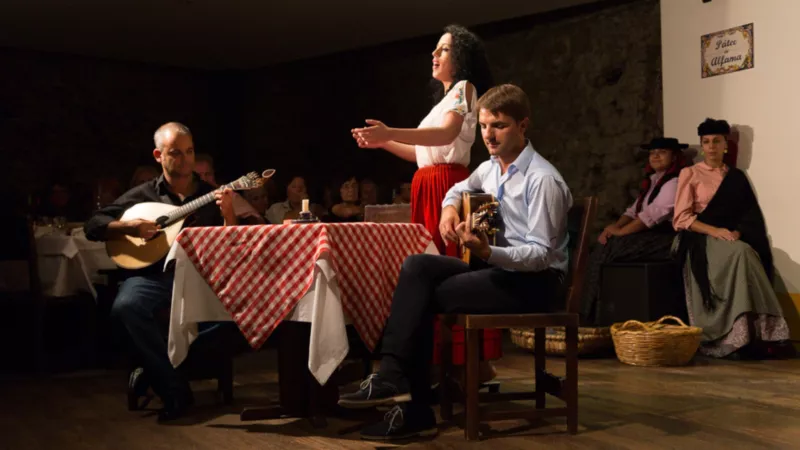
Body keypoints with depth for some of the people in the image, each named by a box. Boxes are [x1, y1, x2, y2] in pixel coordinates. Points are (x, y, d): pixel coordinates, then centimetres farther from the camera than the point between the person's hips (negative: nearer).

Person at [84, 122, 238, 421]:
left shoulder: (211, 194, 12)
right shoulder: (143, 194, 12)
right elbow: (92, 226, 9)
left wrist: (227, 213, -13)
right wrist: (127, 227, -10)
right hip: (153, 275, 0)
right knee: (126, 306, -35)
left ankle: (158, 368, -16)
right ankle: (174, 388, -21)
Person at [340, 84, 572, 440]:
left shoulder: (542, 180, -16)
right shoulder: (491, 169, 9)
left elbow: (541, 254, -20)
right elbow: (460, 188, 32)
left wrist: (487, 252, -35)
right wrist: (450, 207, 8)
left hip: (533, 279, -7)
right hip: (496, 266, 8)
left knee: (427, 297, -19)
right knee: (416, 267, -16)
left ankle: (414, 409, -12)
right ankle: (394, 376, -24)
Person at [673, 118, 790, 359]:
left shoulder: (736, 177, 17)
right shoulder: (690, 174, 7)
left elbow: (749, 214, 10)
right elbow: (681, 217, -3)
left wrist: (737, 232, -13)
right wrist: (714, 231, -17)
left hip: (731, 239, 3)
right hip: (701, 240, -3)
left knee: (749, 255, -33)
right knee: (740, 253, -34)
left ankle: (755, 334, -35)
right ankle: (742, 336, -36)